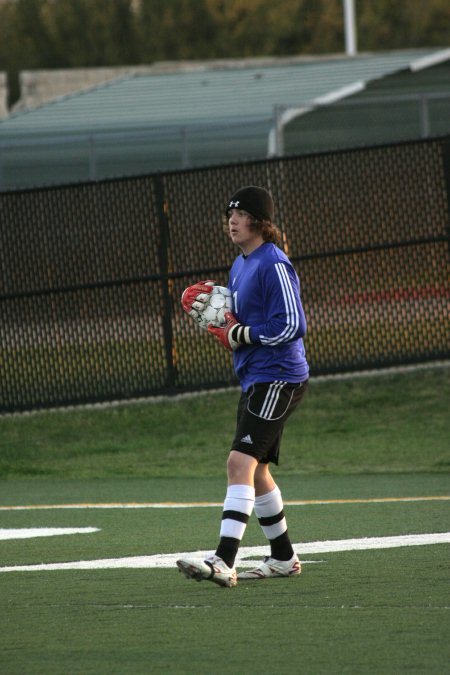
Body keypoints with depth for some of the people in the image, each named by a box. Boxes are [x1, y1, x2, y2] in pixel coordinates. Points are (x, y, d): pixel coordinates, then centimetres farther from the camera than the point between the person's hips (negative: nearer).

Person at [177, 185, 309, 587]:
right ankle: (283, 558, 32)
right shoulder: (240, 266, 14)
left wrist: (241, 336, -15)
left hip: (278, 380, -11)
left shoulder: (274, 265, -15)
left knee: (241, 463, -20)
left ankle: (224, 562, -28)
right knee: (255, 471, 18)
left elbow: (292, 326, -20)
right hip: (255, 380, 11)